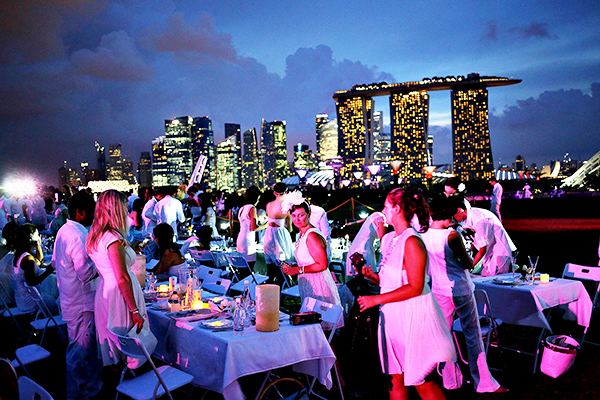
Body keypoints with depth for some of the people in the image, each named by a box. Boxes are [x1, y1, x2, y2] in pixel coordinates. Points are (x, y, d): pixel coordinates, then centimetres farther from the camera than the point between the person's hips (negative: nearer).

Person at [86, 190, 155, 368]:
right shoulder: (113, 238, -19)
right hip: (119, 297, -10)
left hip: (104, 292, 10)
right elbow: (122, 278, -22)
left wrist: (130, 248, 24)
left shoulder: (95, 235, 10)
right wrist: (135, 310, -19)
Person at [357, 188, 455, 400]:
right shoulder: (388, 239, 10)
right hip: (393, 317, 8)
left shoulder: (412, 242, -17)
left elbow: (415, 288, -21)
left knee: (421, 381, 3)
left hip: (414, 317, -8)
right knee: (396, 379, 14)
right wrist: (372, 275, -1)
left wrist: (376, 299, -19)